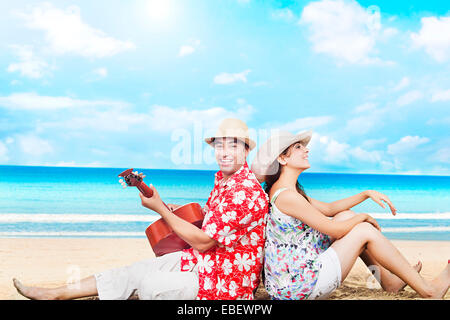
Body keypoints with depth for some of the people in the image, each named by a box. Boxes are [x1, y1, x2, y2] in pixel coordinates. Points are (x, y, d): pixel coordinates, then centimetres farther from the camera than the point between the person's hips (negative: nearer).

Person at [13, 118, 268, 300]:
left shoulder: (245, 191, -28)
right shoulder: (223, 177, 4)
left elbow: (203, 241, -24)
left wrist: (160, 208, -17)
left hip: (226, 278, -8)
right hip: (204, 259, 9)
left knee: (148, 284, -13)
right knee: (137, 270, 5)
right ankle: (56, 294, 14)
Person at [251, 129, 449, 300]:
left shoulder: (288, 191, 10)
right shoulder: (286, 195, -21)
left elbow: (329, 208, 17)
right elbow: (334, 230, -17)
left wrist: (366, 194, 10)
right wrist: (362, 217, 1)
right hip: (299, 287, -10)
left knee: (345, 215, 12)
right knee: (365, 231, -5)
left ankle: (388, 280, 21)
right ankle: (428, 290, 7)